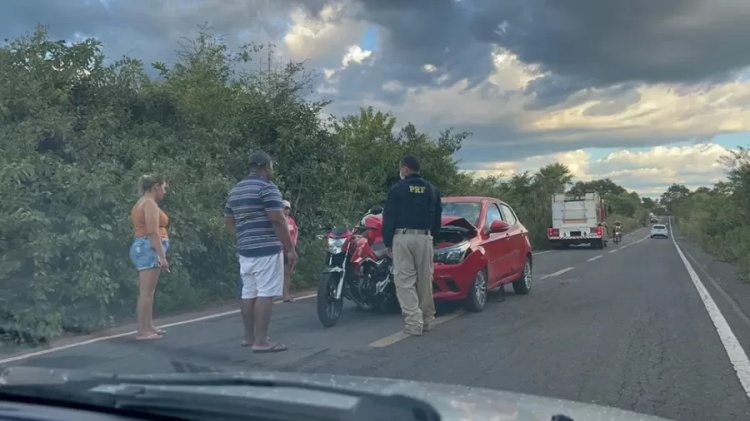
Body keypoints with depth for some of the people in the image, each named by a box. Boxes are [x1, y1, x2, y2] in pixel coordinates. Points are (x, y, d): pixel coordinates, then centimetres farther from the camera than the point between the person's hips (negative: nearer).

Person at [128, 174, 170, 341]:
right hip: (149, 248, -11)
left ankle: (148, 327, 17)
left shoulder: (141, 203, 19)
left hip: (143, 247, 11)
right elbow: (153, 233, -20)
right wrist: (162, 256, -22)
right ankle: (142, 331, -9)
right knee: (146, 292, -10)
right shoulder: (150, 204, -12)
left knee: (147, 292, 12)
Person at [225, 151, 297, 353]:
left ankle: (249, 336, 20)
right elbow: (278, 221, -15)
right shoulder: (267, 187, -10)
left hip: (245, 250, 9)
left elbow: (230, 224, 20)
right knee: (265, 293, -7)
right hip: (266, 249, -9)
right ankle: (261, 341, -7)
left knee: (248, 293, 12)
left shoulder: (235, 191, 17)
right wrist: (290, 248, -11)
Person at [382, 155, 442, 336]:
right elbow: (437, 216, 16)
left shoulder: (397, 189, -1)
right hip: (424, 237, 4)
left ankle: (413, 323, -10)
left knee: (405, 281, -3)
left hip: (402, 237, -4)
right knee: (424, 280, 11)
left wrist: (387, 242, 5)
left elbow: (389, 217, -2)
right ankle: (427, 320, 17)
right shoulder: (431, 189, 13)